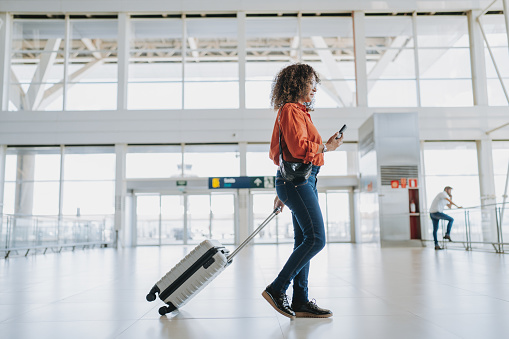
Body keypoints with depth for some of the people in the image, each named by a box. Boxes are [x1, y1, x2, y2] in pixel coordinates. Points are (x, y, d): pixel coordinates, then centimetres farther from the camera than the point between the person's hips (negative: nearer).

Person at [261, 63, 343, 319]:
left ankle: (300, 301, 12)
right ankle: (277, 289, -6)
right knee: (316, 239, -13)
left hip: (299, 182, 10)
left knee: (304, 241, 8)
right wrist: (327, 147, -5)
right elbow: (299, 147, -21)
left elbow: (277, 153, 26)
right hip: (297, 181, -10)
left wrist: (282, 192, 26)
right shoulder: (291, 110, -6)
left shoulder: (298, 112, 25)